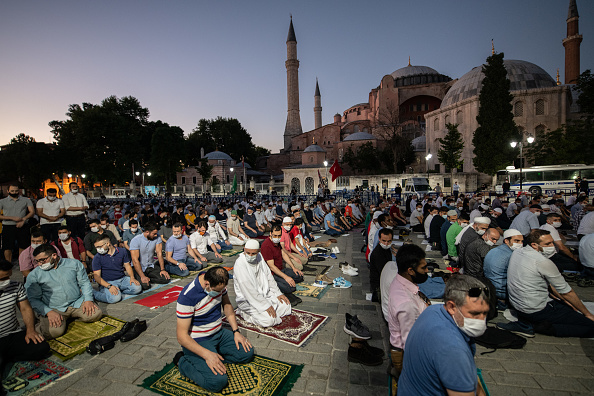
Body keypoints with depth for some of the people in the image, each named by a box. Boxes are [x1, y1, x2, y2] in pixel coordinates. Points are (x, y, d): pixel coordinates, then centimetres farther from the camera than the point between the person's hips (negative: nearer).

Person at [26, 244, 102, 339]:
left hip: (77, 303, 1)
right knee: (53, 331, -27)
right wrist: (48, 312, -17)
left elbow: (84, 283, 8)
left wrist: (88, 300, -8)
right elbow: (33, 299, 0)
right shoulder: (34, 275, 3)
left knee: (96, 314, -21)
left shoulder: (74, 264, 5)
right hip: (54, 309, -1)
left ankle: (73, 317, 9)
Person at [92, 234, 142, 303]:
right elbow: (97, 276, -8)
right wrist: (109, 286, -24)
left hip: (122, 279, 3)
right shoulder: (97, 257, -5)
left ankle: (118, 291, -2)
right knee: (115, 298, -31)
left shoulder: (122, 251, 4)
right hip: (107, 282, -3)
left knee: (137, 288, -22)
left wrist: (132, 277, -9)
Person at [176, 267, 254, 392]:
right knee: (218, 381, -22)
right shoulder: (187, 297, -29)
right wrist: (207, 355, -32)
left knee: (247, 353, -1)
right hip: (198, 341, -7)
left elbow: (227, 304, 8)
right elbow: (182, 336, -25)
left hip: (219, 333, 7)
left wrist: (236, 331, 0)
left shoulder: (218, 283, -8)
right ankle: (183, 362, 0)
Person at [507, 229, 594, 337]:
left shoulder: (517, 252, 3)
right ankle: (545, 327, -8)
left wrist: (564, 300, 19)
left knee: (570, 307, 26)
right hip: (536, 311, -8)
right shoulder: (543, 262, -22)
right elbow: (566, 292, -8)